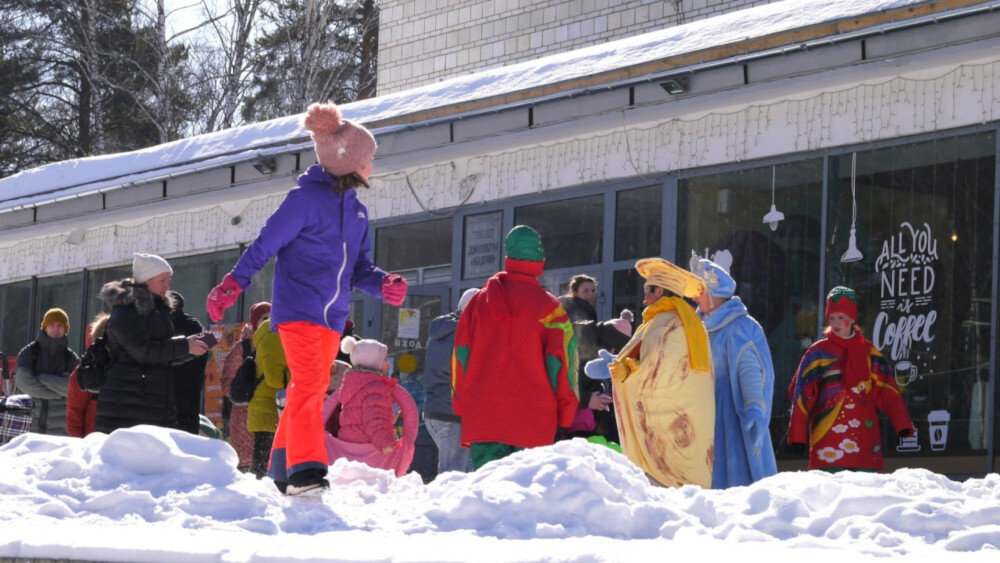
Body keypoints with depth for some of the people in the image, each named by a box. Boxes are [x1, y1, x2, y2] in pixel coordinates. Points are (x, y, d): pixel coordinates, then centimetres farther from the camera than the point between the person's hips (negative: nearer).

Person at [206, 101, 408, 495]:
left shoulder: (356, 210, 15)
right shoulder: (306, 198, -8)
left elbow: (358, 268, 17)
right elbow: (265, 244, -7)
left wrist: (382, 284, -3)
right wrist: (233, 284, -15)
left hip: (332, 315, 8)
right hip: (298, 307, -8)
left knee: (312, 391, 11)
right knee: (309, 385, -19)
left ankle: (281, 472, 19)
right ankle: (305, 469, -23)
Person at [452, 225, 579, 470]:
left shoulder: (479, 301, 9)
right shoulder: (548, 306, -1)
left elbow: (460, 356, 9)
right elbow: (561, 360, -1)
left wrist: (461, 404, 16)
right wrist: (564, 414, 6)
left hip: (482, 416, 3)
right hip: (533, 420, -3)